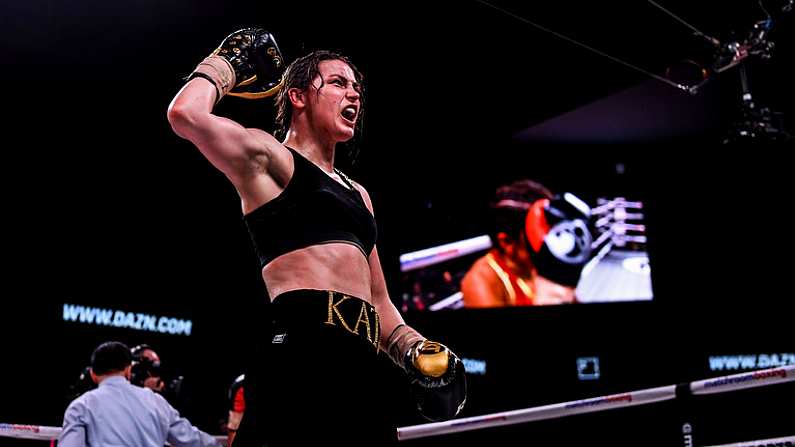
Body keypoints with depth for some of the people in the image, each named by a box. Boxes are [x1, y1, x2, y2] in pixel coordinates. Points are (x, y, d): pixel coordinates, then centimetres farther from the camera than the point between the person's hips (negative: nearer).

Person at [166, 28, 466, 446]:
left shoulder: (357, 193, 28)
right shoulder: (269, 158, 8)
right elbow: (186, 114, -10)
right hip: (301, 349, -8)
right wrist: (226, 64, 9)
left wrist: (412, 348, 11)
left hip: (360, 362, 8)